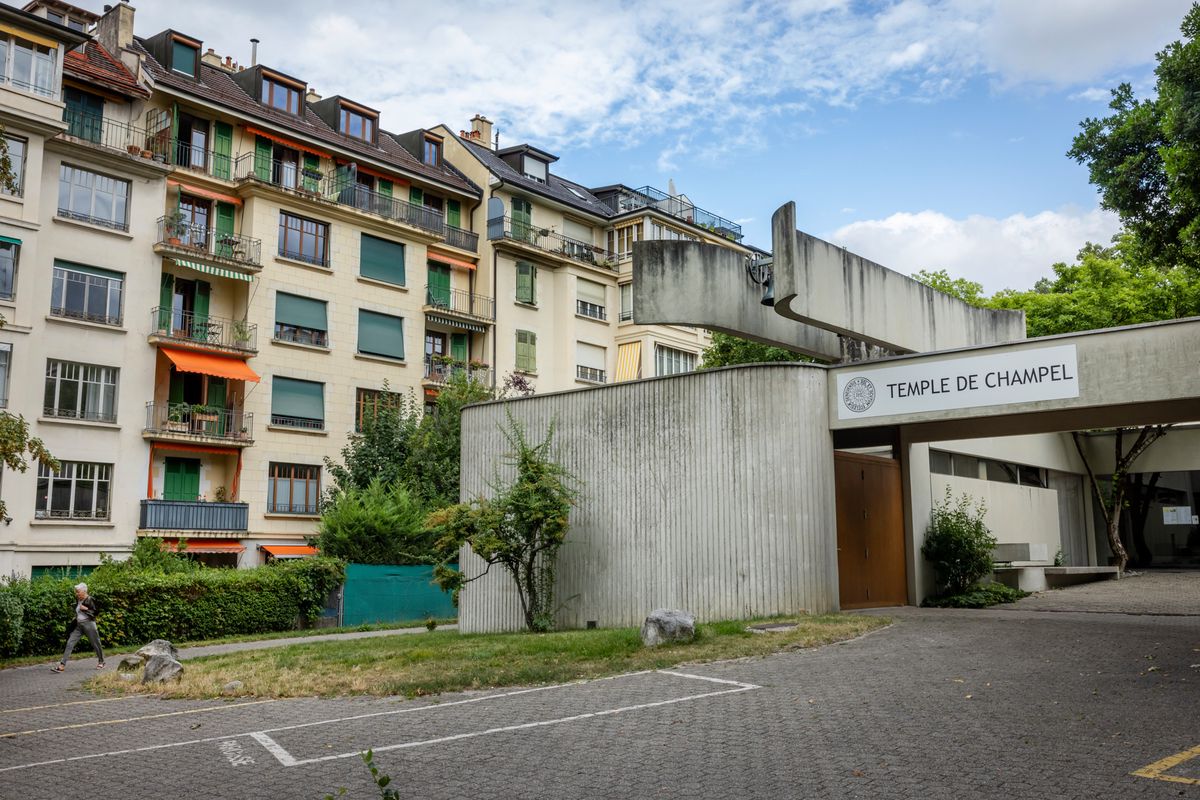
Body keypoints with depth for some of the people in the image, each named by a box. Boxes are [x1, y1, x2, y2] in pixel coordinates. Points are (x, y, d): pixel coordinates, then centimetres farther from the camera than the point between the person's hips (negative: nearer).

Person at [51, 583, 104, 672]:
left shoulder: (90, 600, -10)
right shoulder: (78, 600, 10)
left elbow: (95, 612, -12)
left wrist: (86, 609, -18)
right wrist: (75, 618, 15)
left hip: (88, 624, -7)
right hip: (78, 625, 7)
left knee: (95, 644, 4)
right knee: (70, 643, -5)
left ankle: (101, 662, 21)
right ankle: (62, 665, -8)